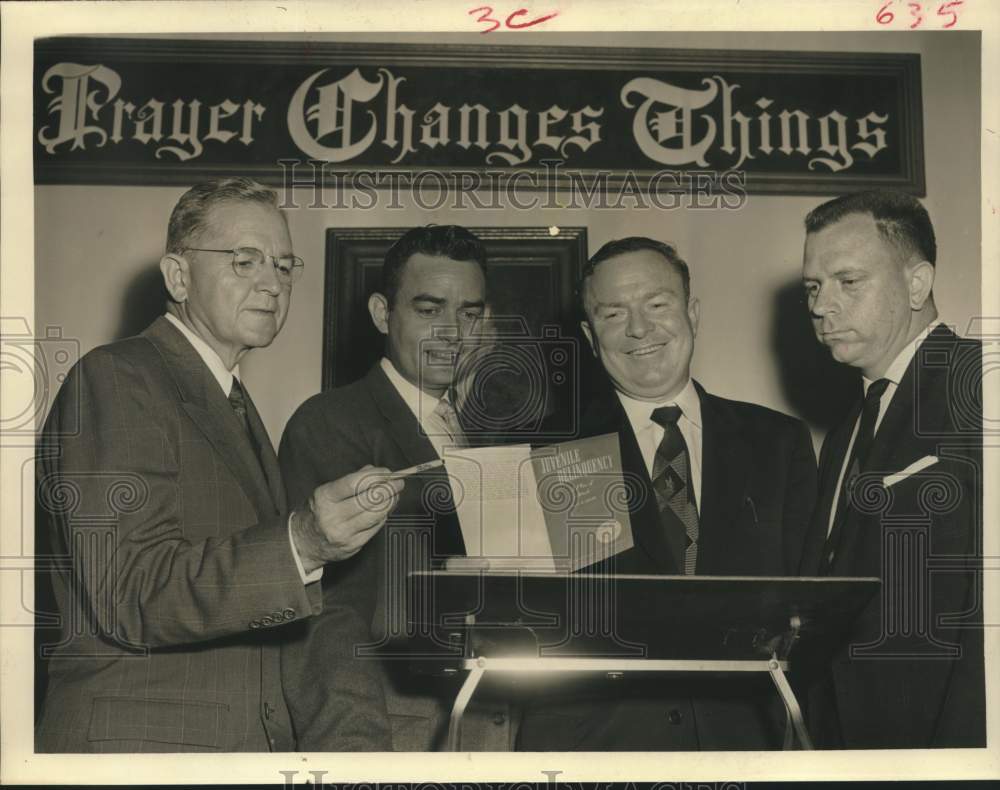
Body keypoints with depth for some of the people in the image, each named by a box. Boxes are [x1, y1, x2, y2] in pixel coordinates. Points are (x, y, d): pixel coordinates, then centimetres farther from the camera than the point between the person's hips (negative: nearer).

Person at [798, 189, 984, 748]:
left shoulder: (974, 380, -11)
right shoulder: (845, 436, 17)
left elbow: (989, 590, -21)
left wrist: (960, 745, -25)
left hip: (942, 729, -7)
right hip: (848, 734, 8)